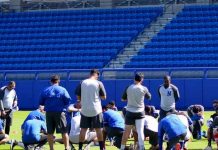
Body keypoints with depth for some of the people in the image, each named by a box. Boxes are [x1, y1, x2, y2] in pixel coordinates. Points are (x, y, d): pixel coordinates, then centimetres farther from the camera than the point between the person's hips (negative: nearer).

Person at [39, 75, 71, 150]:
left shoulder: (45, 90, 7)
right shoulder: (62, 89, -1)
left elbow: (41, 103, 8)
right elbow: (68, 100, -7)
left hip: (49, 113, 2)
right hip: (59, 112, -2)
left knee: (50, 132, 7)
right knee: (64, 131, 4)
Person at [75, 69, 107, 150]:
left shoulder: (82, 83, 0)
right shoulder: (99, 83, -6)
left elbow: (78, 96, 4)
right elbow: (104, 97, -3)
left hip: (84, 110, 2)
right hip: (96, 110, -2)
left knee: (83, 129, 9)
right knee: (98, 129, 7)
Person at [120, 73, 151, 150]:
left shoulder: (128, 88, -5)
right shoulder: (144, 89, -6)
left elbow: (123, 98, 5)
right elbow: (149, 97, 12)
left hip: (130, 112, 1)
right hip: (140, 112, -1)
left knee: (126, 131, 10)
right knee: (140, 131, 0)